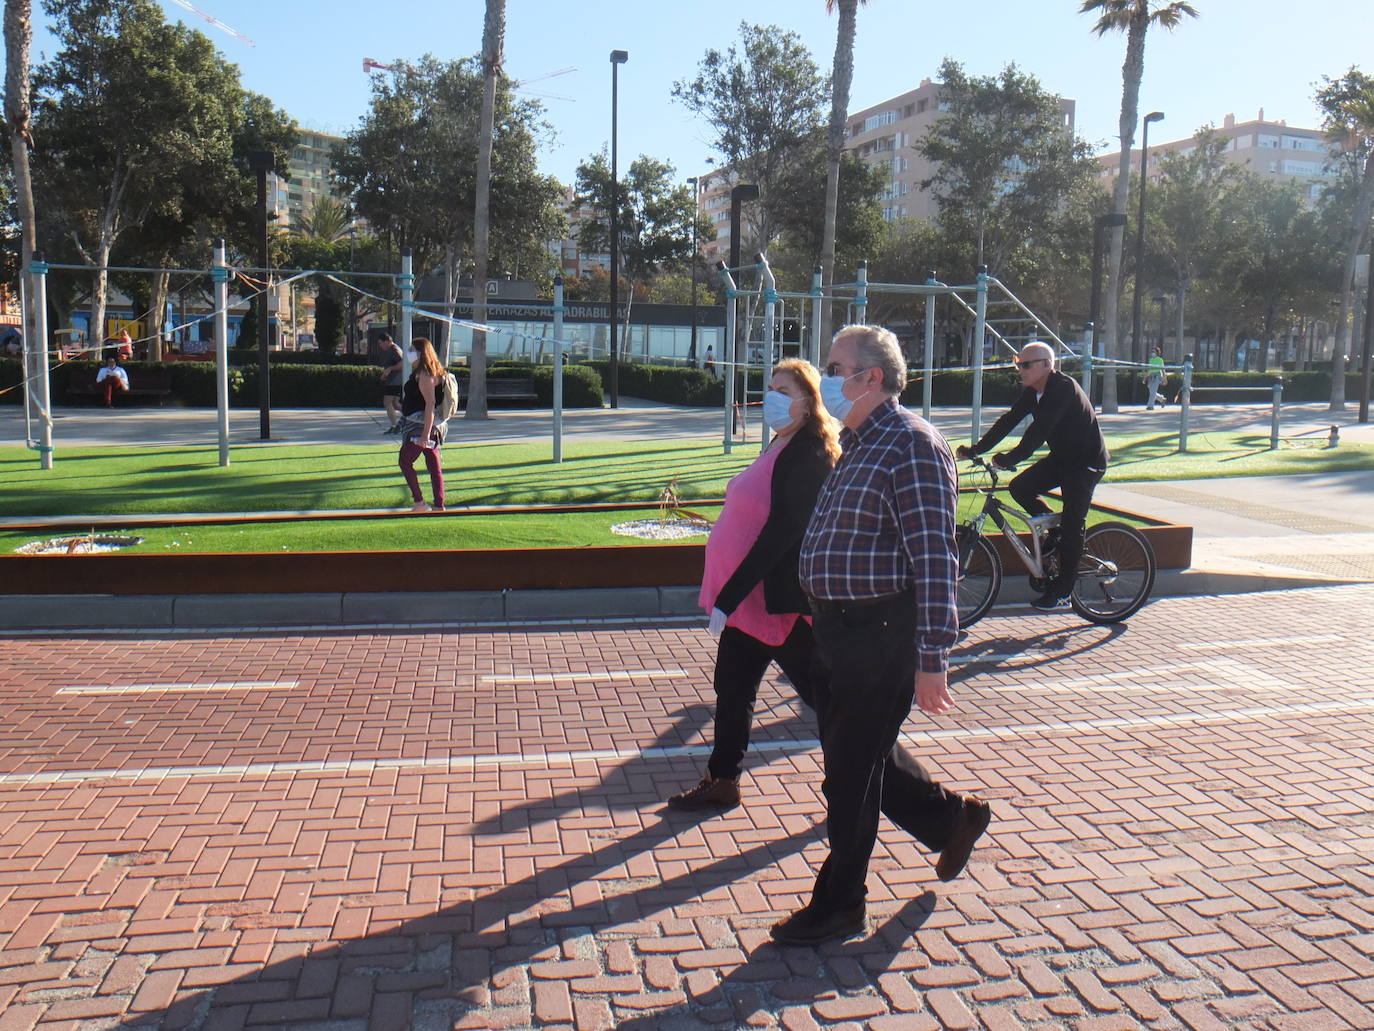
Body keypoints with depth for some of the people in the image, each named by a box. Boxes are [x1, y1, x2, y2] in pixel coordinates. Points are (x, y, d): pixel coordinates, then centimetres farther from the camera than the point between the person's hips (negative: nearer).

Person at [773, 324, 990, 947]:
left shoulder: (910, 445, -17)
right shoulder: (858, 444, 14)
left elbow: (935, 559, -22)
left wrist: (931, 659, -23)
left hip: (879, 635, -10)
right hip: (840, 632, 10)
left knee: (851, 773, 3)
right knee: (859, 754, 21)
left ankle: (838, 905, 21)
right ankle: (952, 820, 41)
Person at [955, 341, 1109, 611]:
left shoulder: (1064, 388, -25)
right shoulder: (1033, 392, 2)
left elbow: (1040, 429, -36)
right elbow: (1009, 420, -2)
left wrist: (1010, 459, -44)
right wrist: (975, 449, -12)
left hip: (1086, 462, -8)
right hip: (1061, 457, 8)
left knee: (1072, 525, -7)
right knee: (1019, 487, -7)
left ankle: (1062, 592, 0)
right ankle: (1054, 528, 14)